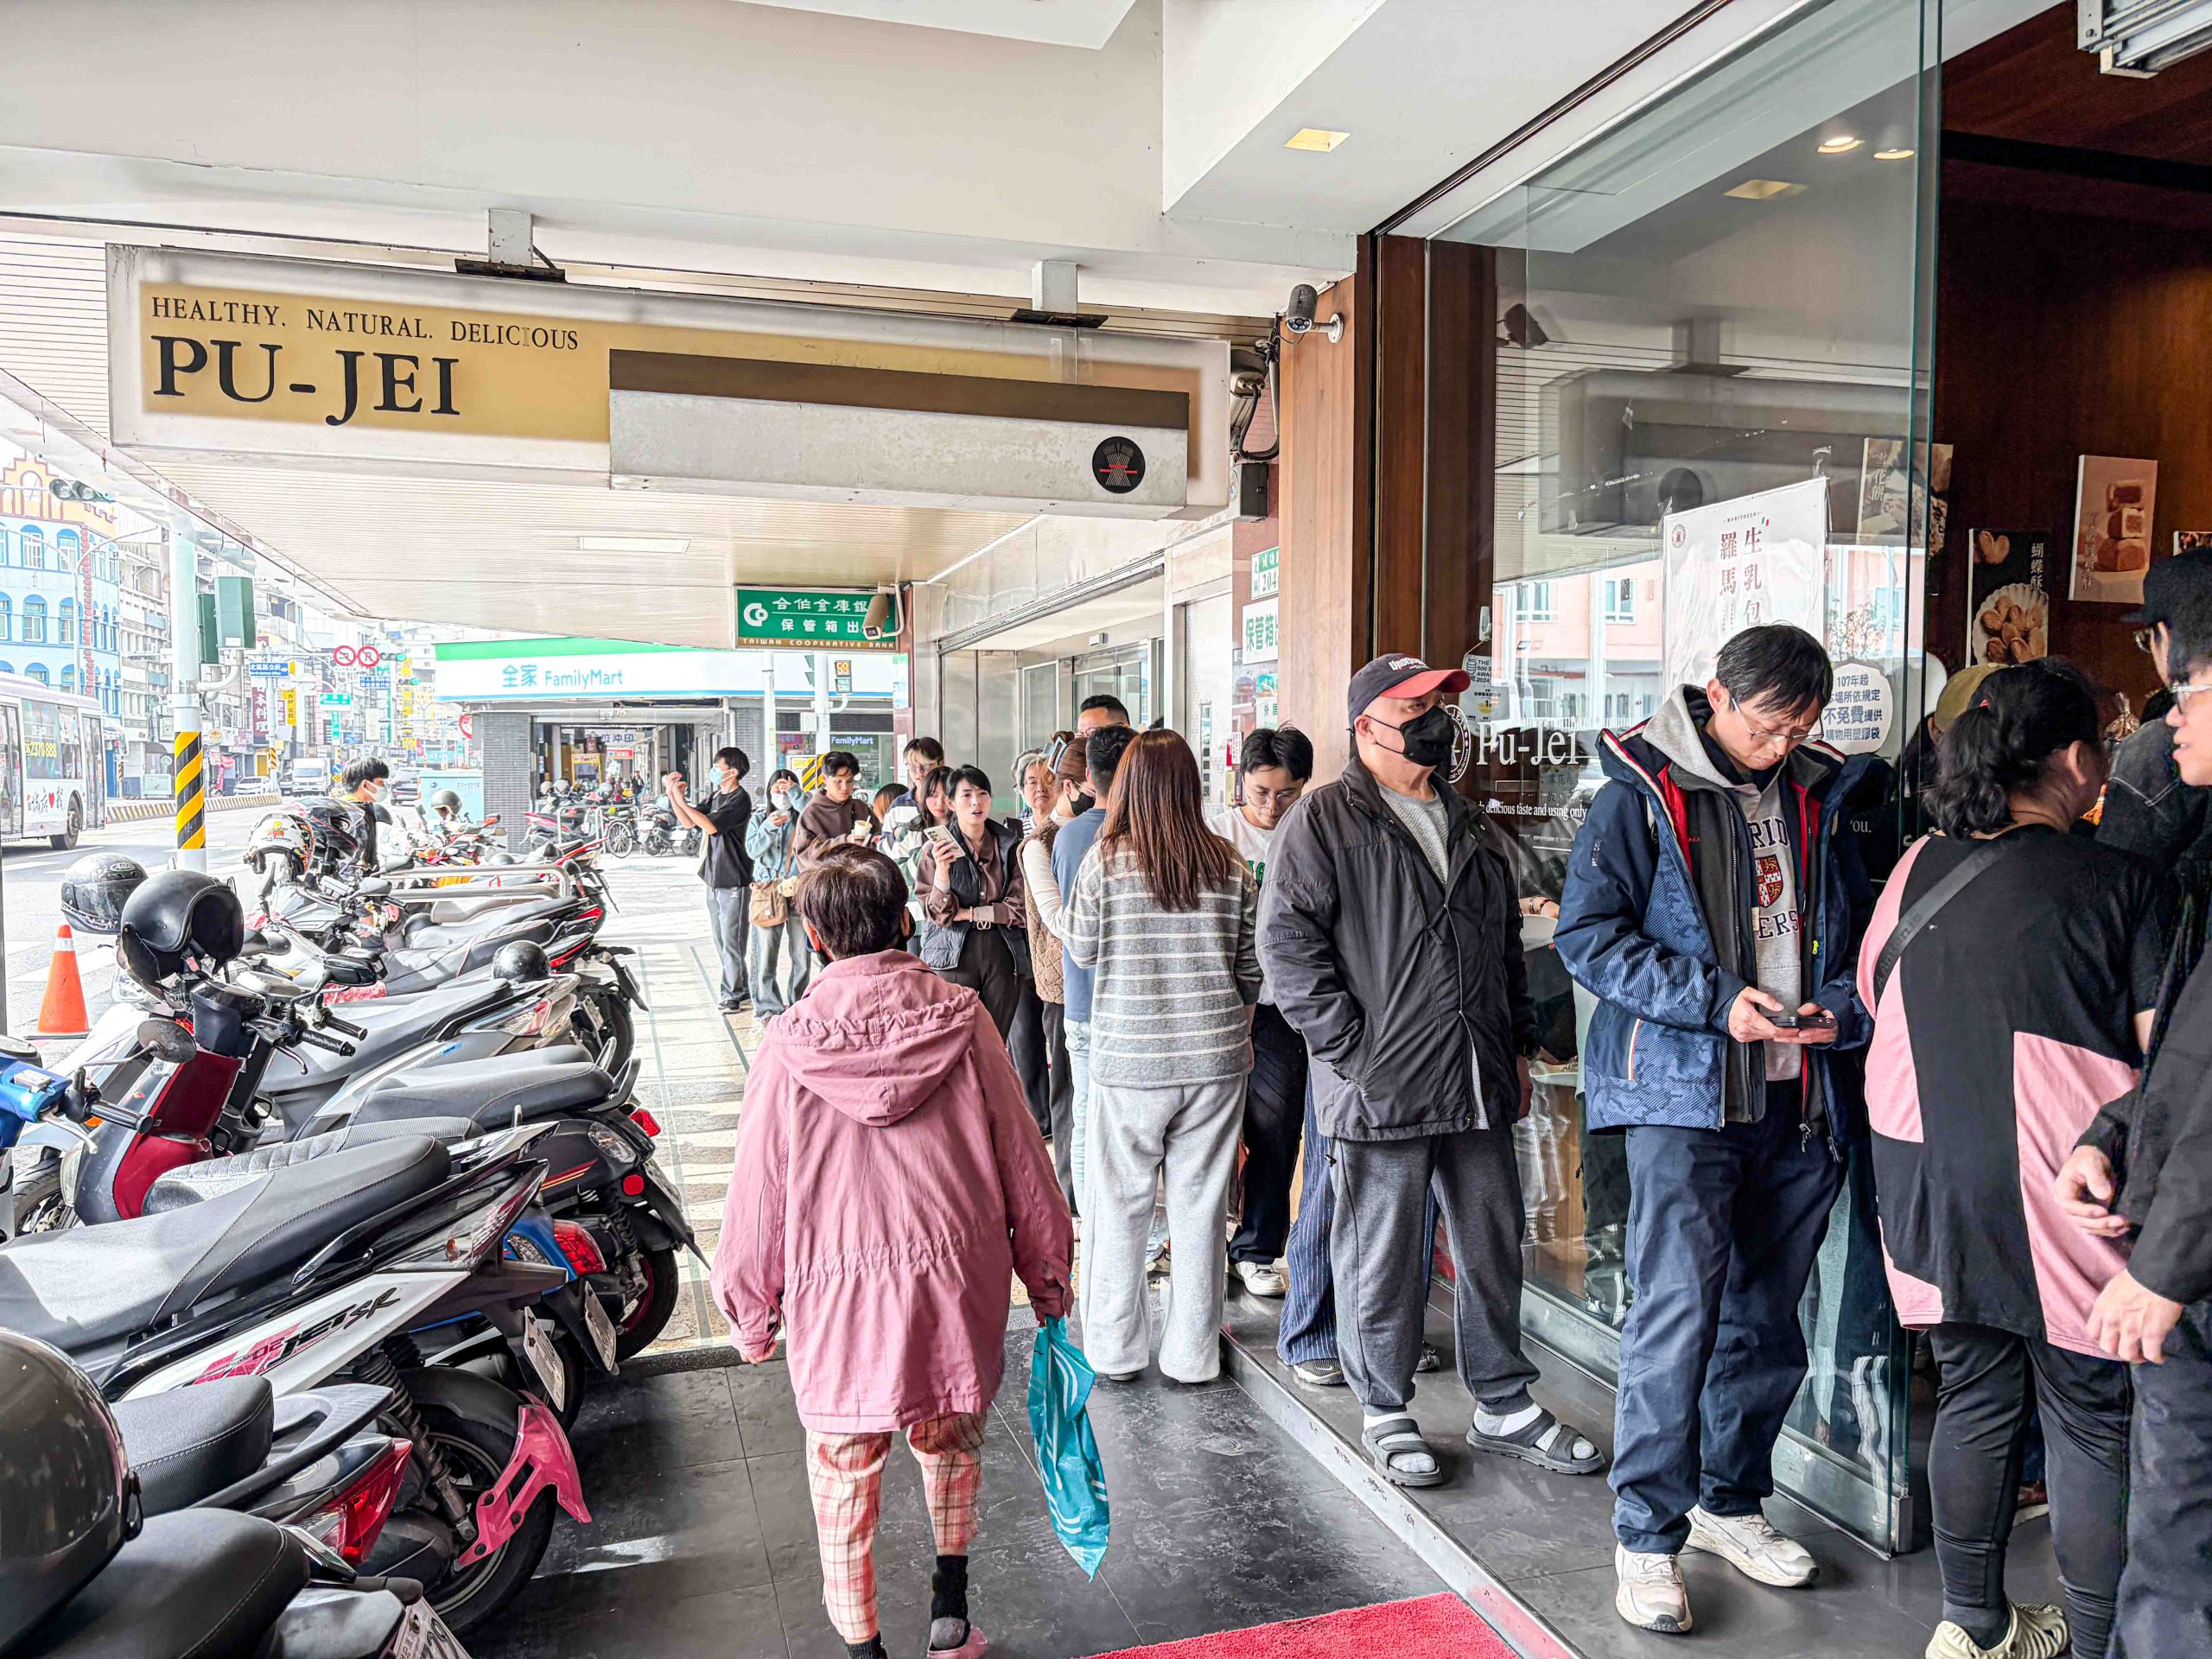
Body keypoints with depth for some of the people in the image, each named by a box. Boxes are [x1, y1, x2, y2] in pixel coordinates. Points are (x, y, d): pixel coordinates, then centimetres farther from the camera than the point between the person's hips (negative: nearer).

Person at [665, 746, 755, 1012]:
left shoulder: (740, 800, -14)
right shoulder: (717, 796, 13)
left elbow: (711, 825, -23)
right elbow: (689, 823, 13)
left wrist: (681, 800, -18)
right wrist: (672, 795, 2)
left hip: (733, 881, -9)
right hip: (714, 880, 9)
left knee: (731, 941, -5)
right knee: (721, 940, 14)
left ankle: (732, 994, 1)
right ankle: (740, 988, 22)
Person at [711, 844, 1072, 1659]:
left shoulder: (789, 1045, -11)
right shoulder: (962, 1021, -8)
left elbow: (758, 1194, -4)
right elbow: (1020, 1158, -1)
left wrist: (750, 1311, 10)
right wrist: (1047, 1274, 12)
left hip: (835, 1298, -2)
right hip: (955, 1283, 2)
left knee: (845, 1477, 17)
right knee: (951, 1445, 27)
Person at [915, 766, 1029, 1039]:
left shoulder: (1010, 846, 6)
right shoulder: (936, 849, 1)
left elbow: (1020, 907, 0)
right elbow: (937, 913, -4)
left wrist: (967, 913, -4)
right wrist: (941, 870, -19)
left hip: (1002, 954, 2)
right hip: (954, 957, -2)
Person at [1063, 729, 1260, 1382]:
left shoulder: (1105, 861, -9)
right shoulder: (1229, 865, -1)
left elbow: (1081, 948, 3)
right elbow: (1254, 966, 5)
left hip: (1128, 1060, -2)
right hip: (1215, 1058, 2)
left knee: (1120, 1204, 11)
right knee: (1201, 1205, 11)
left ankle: (1115, 1350, 22)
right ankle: (1193, 1354, 22)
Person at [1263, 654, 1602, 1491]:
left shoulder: (1466, 823, 17)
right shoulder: (1323, 820, -5)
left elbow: (1507, 943, 23)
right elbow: (1287, 942, -13)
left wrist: (1518, 1046, 17)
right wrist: (1350, 1047, -16)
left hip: (1479, 1083, 7)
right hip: (1381, 1087, -6)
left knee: (1494, 1247, 15)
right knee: (1381, 1257, 5)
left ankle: (1502, 1405, 31)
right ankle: (1385, 1413, 23)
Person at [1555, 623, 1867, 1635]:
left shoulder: (1813, 795, 12)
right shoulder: (1644, 791, -5)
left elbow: (1844, 934, 20)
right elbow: (1586, 935, -11)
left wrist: (1839, 1008, -1)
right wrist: (1715, 1000, -18)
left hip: (1793, 1100, 6)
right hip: (1682, 1093, -6)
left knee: (1766, 1320, 14)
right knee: (1678, 1313, -8)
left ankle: (1731, 1503, 32)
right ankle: (1647, 1536, 6)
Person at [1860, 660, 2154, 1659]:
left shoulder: (1919, 870, 2)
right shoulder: (2118, 883, -10)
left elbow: (1876, 1004, 13)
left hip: (1932, 1181, 5)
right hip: (2059, 1191, -4)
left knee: (1973, 1400, 17)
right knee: (2089, 1421, 10)